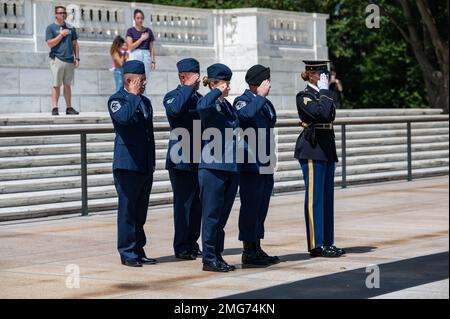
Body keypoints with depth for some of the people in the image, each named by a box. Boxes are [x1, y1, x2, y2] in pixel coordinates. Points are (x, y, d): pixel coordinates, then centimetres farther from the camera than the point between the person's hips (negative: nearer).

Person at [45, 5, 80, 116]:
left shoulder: (70, 28, 16)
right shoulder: (51, 28, 3)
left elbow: (75, 44, 17)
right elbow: (50, 44, -7)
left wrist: (77, 58, 9)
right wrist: (61, 34, -10)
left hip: (70, 60, 4)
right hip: (57, 59, -4)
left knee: (67, 85, 8)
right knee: (56, 85, -7)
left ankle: (69, 107, 11)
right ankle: (54, 108, -7)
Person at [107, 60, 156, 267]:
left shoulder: (145, 102, 19)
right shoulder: (116, 100, -5)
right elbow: (124, 117, -28)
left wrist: (152, 162, 21)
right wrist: (133, 95, -16)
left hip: (146, 167, 7)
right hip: (127, 165, -7)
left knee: (140, 213, 10)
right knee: (127, 211, -4)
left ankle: (138, 251, 16)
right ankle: (128, 253, 0)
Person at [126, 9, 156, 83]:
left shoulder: (148, 31, 12)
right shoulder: (130, 31, 5)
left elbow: (151, 48, 11)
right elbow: (130, 47, -4)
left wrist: (153, 61, 3)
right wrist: (142, 39, -6)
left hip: (146, 55, 3)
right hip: (135, 55, -3)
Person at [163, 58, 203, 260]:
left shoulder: (199, 98, 17)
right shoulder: (172, 97, -6)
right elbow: (175, 109, -30)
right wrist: (188, 87, -23)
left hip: (200, 160, 7)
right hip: (182, 160, -7)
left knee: (197, 204, 9)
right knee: (183, 204, -4)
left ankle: (192, 244, 17)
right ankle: (181, 247, 3)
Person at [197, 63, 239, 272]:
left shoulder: (228, 106, 17)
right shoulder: (208, 104, -7)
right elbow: (202, 106, -33)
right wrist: (218, 92, -20)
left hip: (231, 167, 8)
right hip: (213, 167, -8)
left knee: (223, 215, 11)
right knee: (212, 214, -3)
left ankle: (217, 256, 18)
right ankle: (209, 258, 1)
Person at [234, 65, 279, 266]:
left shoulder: (266, 103, 18)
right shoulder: (241, 101, -8)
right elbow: (246, 113, -32)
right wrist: (260, 96, -22)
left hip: (266, 166, 8)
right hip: (250, 165, -8)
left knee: (261, 208, 11)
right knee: (250, 207, -5)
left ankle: (257, 249, 18)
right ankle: (248, 251, -1)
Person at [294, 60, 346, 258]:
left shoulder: (323, 96, 16)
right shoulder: (304, 96, -9)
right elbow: (322, 113, -27)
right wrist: (324, 91, -14)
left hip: (326, 149, 9)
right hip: (312, 151, -9)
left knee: (327, 198, 9)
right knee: (315, 198, -6)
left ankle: (327, 243, 13)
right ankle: (316, 245, -3)